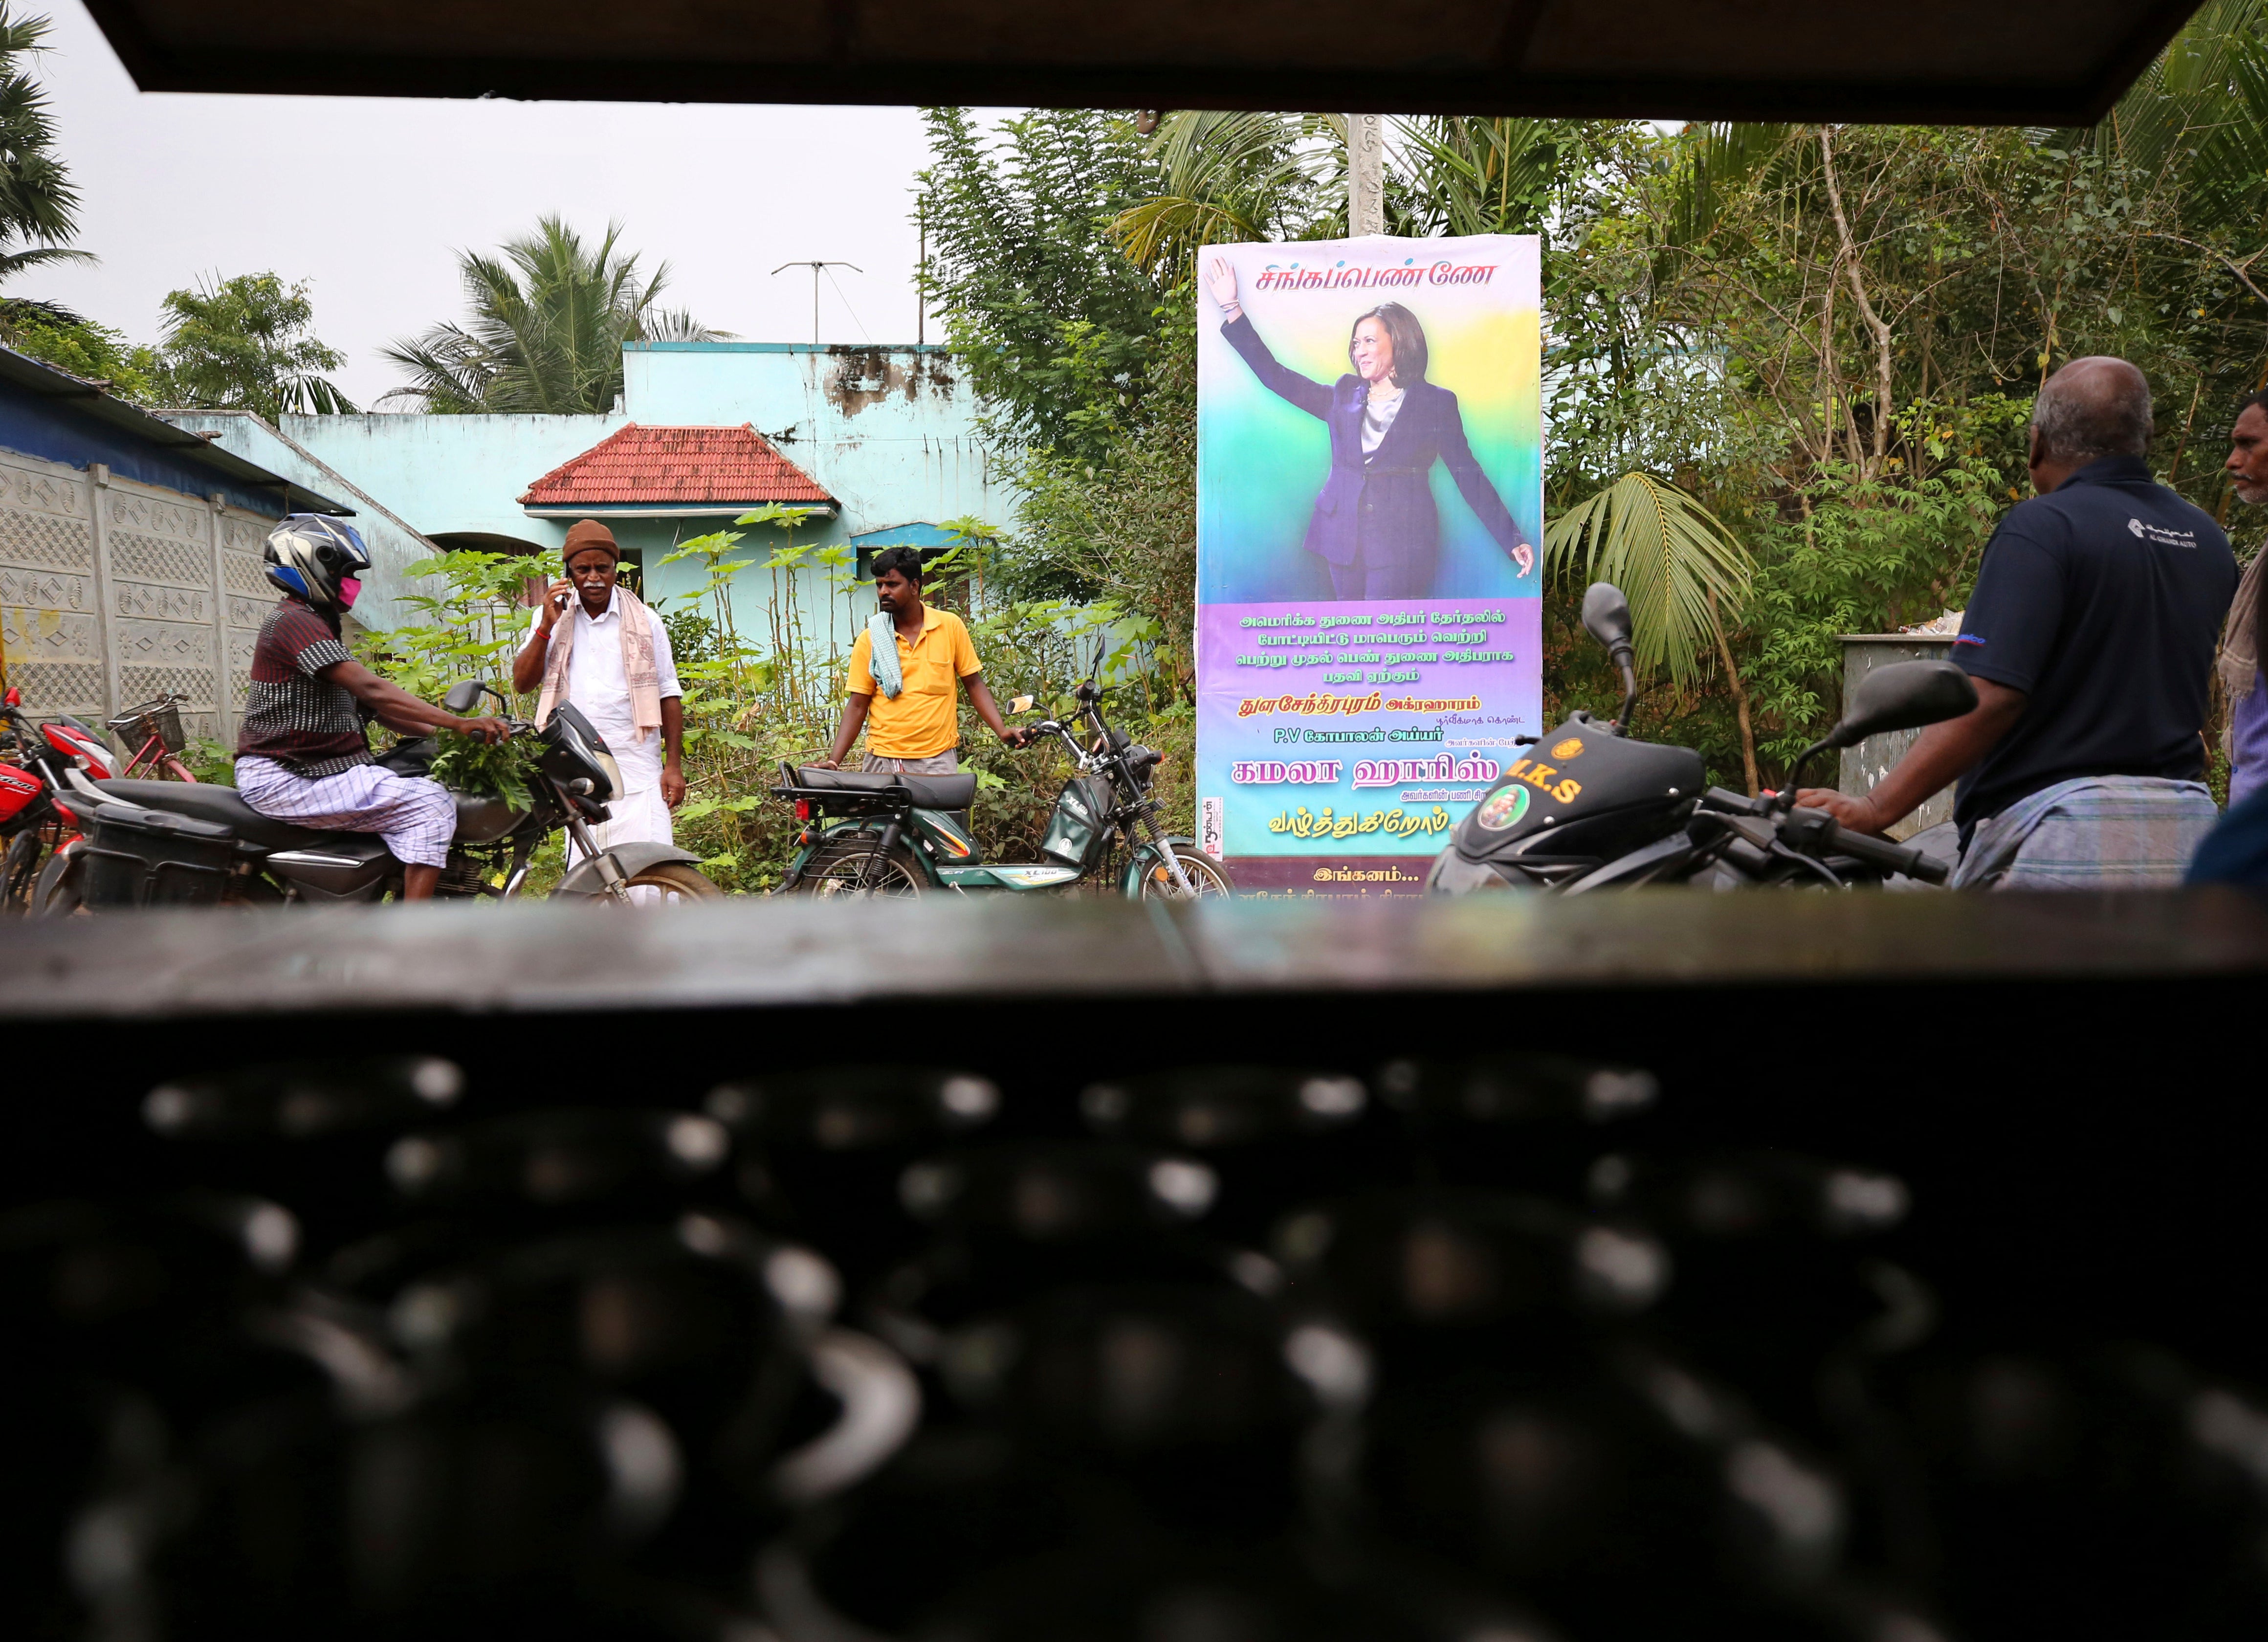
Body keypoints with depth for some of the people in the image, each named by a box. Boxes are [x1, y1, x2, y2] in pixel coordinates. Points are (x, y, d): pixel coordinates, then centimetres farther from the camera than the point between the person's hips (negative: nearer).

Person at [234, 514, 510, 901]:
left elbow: (375, 709, 18)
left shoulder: (315, 622, 22)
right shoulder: (295, 620, -12)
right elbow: (371, 690, -24)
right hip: (286, 779, -11)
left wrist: (444, 735, 6)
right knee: (431, 805, -20)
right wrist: (459, 723, -28)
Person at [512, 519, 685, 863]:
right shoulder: (552, 617, 12)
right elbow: (522, 683, 4)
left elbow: (669, 695, 8)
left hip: (637, 772, -1)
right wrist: (547, 628, -8)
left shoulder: (644, 620, 8)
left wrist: (674, 766, 1)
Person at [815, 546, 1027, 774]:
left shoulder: (950, 626, 2)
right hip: (882, 762, 1)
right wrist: (834, 761, -6)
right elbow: (857, 706, 4)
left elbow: (974, 685, 8)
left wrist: (1002, 730, -5)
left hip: (938, 761, 0)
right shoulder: (869, 639, 3)